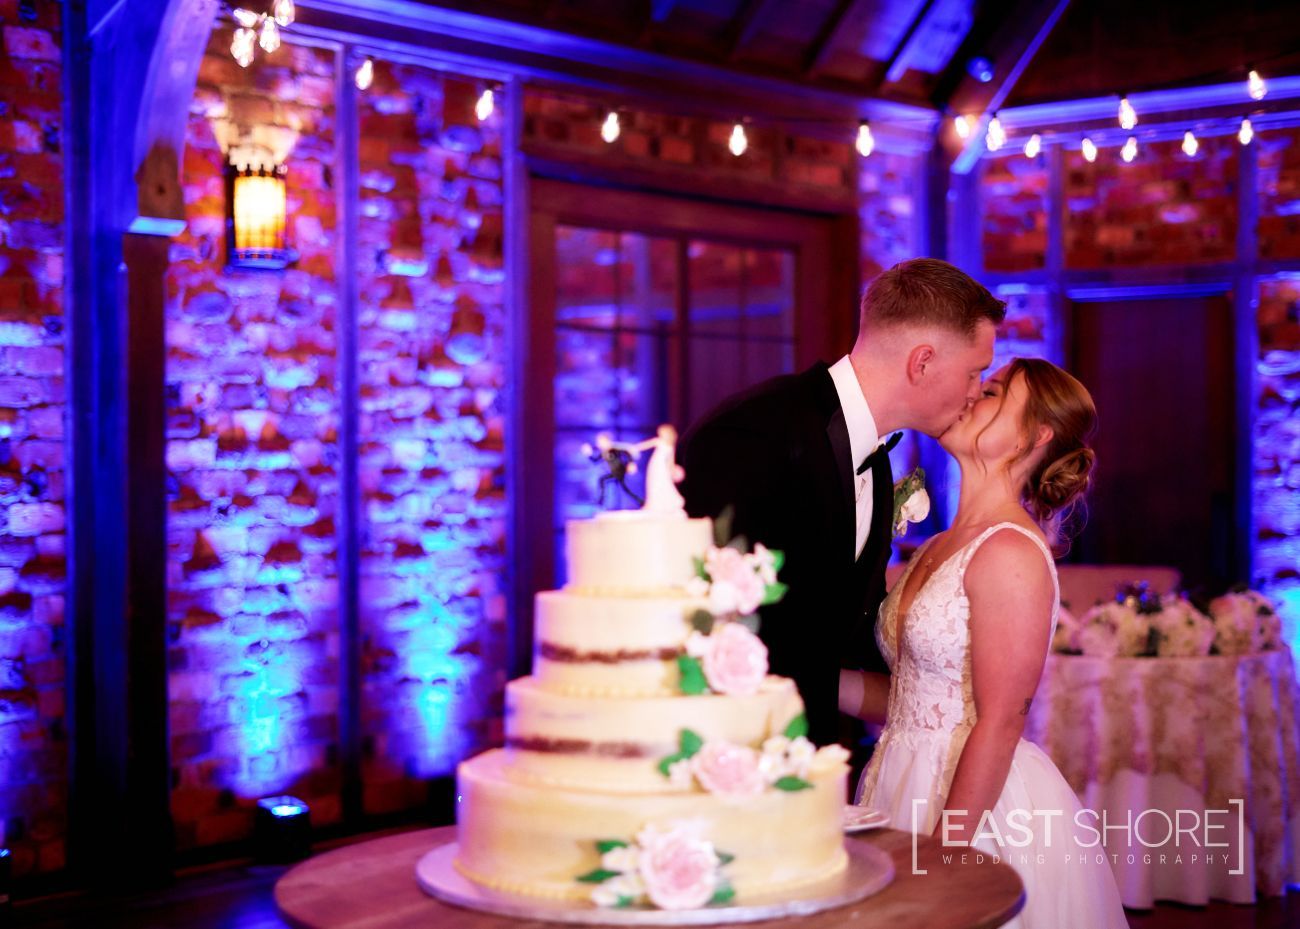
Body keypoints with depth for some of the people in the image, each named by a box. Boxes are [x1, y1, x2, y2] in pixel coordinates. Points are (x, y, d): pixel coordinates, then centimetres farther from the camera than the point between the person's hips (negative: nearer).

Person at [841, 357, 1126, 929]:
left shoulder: (1011, 552, -16)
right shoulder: (935, 549, 10)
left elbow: (999, 723, -19)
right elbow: (905, 699, 11)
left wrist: (941, 855, -19)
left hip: (977, 804, -8)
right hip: (909, 790, 8)